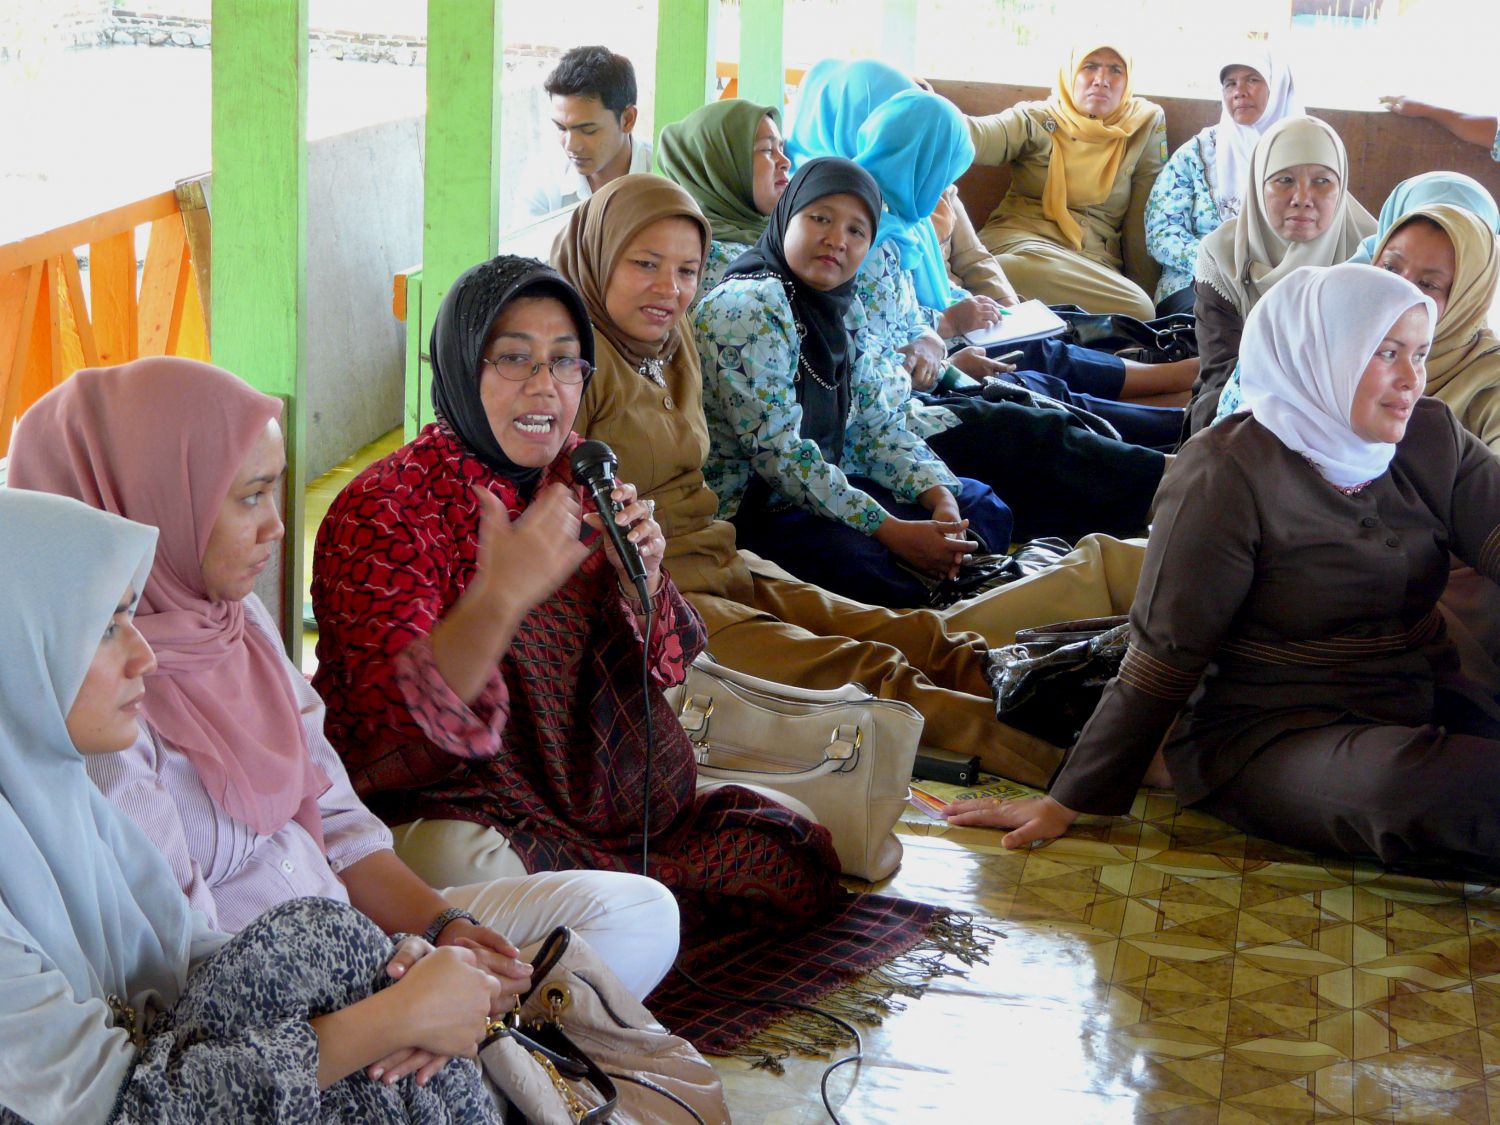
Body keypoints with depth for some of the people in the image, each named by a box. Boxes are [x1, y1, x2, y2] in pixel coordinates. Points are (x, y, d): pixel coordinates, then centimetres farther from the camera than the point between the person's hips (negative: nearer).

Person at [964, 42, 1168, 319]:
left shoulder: (1146, 123, 11)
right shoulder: (1036, 119, 6)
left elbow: (1144, 214, 12)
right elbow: (976, 137, -13)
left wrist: (1142, 282, 9)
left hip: (1095, 256, 4)